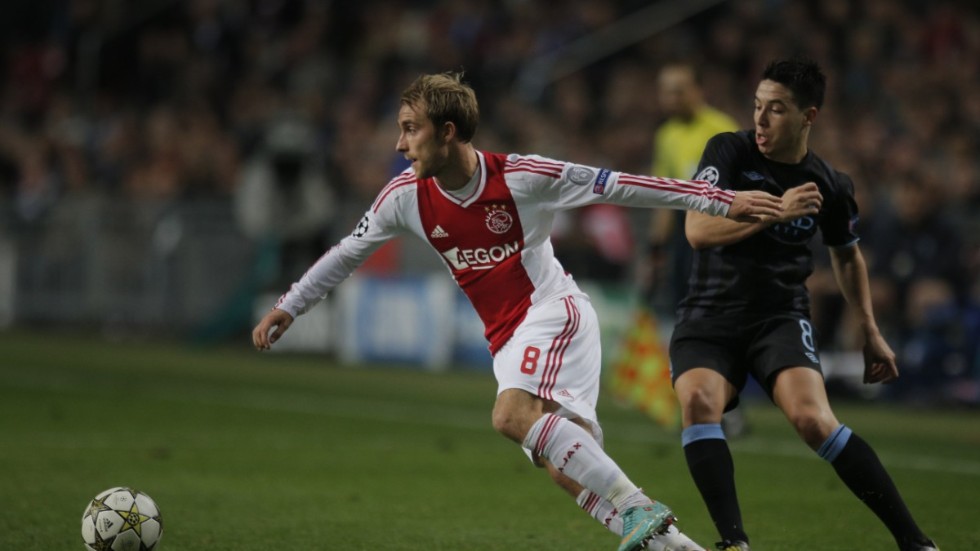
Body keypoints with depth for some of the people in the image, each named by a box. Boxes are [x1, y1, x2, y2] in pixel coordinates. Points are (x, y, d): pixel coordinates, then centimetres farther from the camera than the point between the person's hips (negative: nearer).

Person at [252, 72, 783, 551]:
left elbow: (616, 186, -11)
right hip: (507, 338, 6)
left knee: (512, 415, -31)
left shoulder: (520, 176, -15)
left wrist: (720, 200, -10)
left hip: (554, 310, -6)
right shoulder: (406, 196, -1)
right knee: (568, 469, -6)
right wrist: (287, 308, 18)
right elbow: (349, 251, 14)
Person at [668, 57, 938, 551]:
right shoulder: (729, 151, -5)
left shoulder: (831, 186, 0)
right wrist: (776, 211, -26)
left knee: (812, 418, -25)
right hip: (709, 317, 1)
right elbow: (698, 230, -17)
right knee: (698, 402, -30)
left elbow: (847, 255, 19)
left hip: (781, 318, 0)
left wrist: (871, 333, 18)